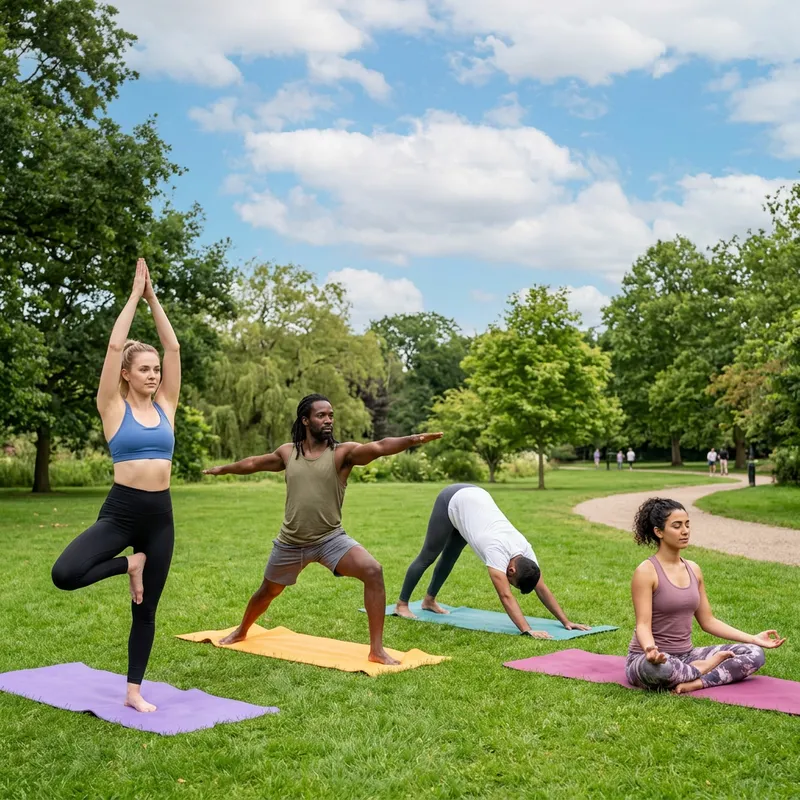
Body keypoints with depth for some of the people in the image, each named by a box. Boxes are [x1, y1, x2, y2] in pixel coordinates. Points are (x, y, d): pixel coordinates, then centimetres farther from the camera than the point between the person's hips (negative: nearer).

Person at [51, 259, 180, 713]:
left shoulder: (165, 406, 8)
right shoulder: (114, 407, -2)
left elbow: (174, 347, 6)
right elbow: (115, 344, -7)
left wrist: (153, 298, 7)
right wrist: (135, 295, -1)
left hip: (160, 514, 3)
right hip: (121, 510, -3)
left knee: (146, 609, 10)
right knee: (65, 574, -25)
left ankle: (135, 691, 24)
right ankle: (128, 565, 5)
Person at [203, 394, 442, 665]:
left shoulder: (343, 452, -11)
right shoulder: (288, 452, 0)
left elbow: (379, 447, -30)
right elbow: (253, 463, 19)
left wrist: (412, 439, -48)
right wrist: (223, 469, 35)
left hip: (331, 538, -3)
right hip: (291, 542, 3)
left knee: (373, 571, -27)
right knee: (268, 591, 23)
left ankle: (377, 650, -19)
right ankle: (241, 632, 56)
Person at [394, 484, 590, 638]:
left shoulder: (525, 549, -19)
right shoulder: (497, 550, -38)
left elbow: (542, 589, -12)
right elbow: (506, 596, -45)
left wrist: (566, 622, -16)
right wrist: (527, 631, -52)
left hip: (473, 498, 6)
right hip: (452, 501, -6)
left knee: (449, 557, 17)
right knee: (428, 556, 3)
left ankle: (429, 600, 35)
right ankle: (402, 604, 16)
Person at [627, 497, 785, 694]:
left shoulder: (693, 569, 7)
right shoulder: (646, 572, -14)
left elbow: (708, 621, 11)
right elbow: (643, 624, -20)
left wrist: (754, 639, 5)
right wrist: (650, 649, -42)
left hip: (685, 656, 7)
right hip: (650, 659, -7)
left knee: (755, 654, -6)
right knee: (656, 668, -43)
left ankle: (697, 682, -21)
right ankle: (705, 667, -14)